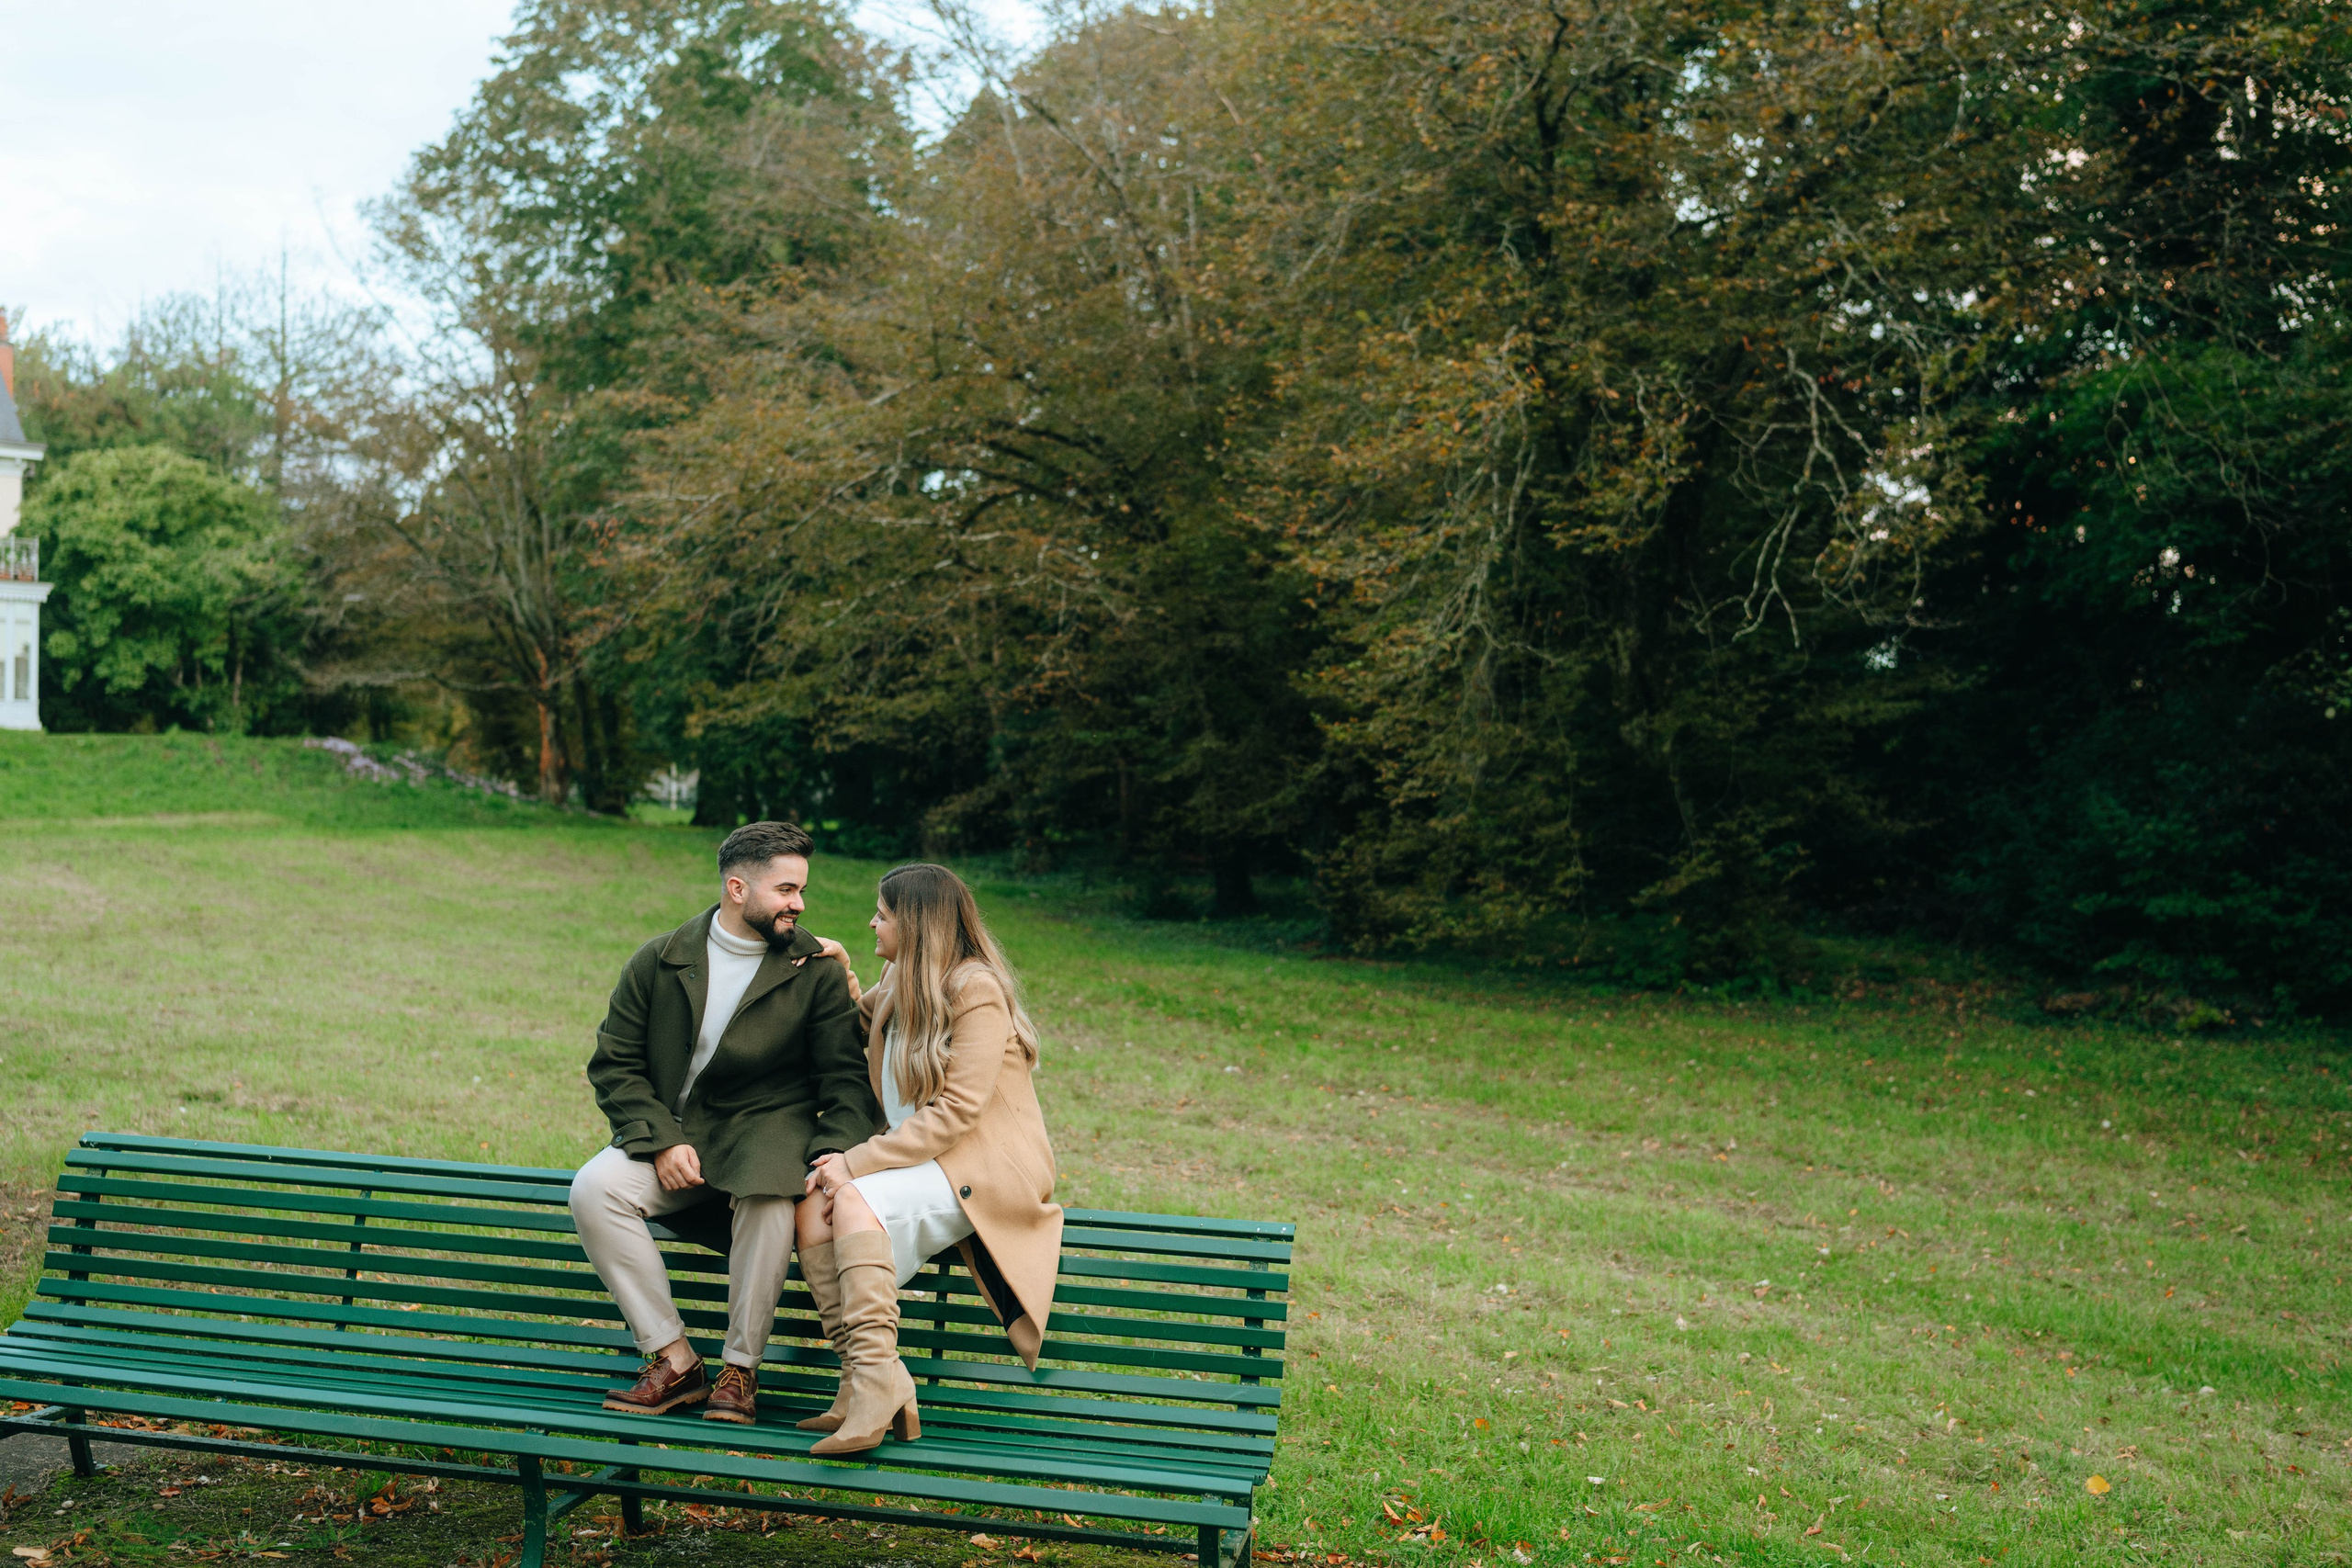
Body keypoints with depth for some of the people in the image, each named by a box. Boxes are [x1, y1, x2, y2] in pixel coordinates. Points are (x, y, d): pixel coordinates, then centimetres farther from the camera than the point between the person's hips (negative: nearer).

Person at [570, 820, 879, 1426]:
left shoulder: (817, 971, 0)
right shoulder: (658, 961, 2)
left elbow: (845, 1072, -2)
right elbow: (614, 1064, 3)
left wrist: (836, 1149, -21)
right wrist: (661, 1141, -12)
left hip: (768, 1127, -2)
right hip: (671, 1129, 2)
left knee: (770, 1199, -36)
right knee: (594, 1190, -26)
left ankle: (740, 1371, -17)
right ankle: (675, 1362, -19)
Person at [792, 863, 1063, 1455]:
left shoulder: (976, 990, -13)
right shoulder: (898, 983, 13)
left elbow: (956, 1113, -20)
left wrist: (858, 1162, -23)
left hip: (987, 1168, -8)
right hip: (915, 1157, 8)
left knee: (854, 1200, -31)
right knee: (811, 1206, -19)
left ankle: (875, 1382, -33)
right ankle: (872, 1383, -25)